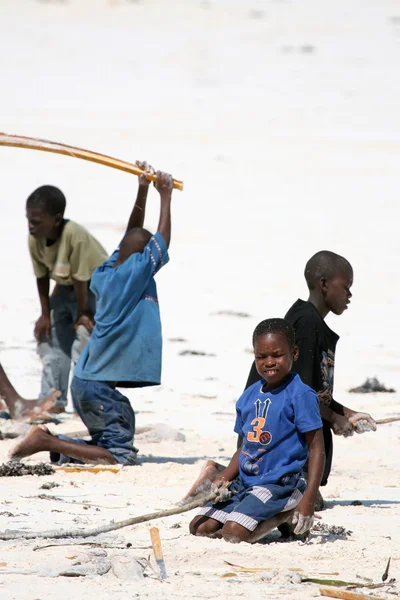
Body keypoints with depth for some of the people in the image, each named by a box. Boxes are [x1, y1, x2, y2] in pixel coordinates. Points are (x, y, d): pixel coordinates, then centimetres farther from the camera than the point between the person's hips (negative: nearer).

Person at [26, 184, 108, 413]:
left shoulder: (75, 235, -38)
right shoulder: (34, 240, -17)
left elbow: (81, 279, -30)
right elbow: (42, 277, -4)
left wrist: (83, 314, -21)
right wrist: (45, 314, -1)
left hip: (97, 285, -7)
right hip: (65, 288, 7)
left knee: (84, 340, -17)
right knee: (51, 339, 7)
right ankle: (52, 400, 13)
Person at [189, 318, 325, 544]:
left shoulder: (301, 395, -11)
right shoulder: (249, 397, 11)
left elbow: (317, 449, -12)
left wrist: (308, 500, -19)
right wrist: (223, 478, 3)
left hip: (279, 483, -8)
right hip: (245, 481, 8)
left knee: (235, 532, -26)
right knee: (200, 527, -3)